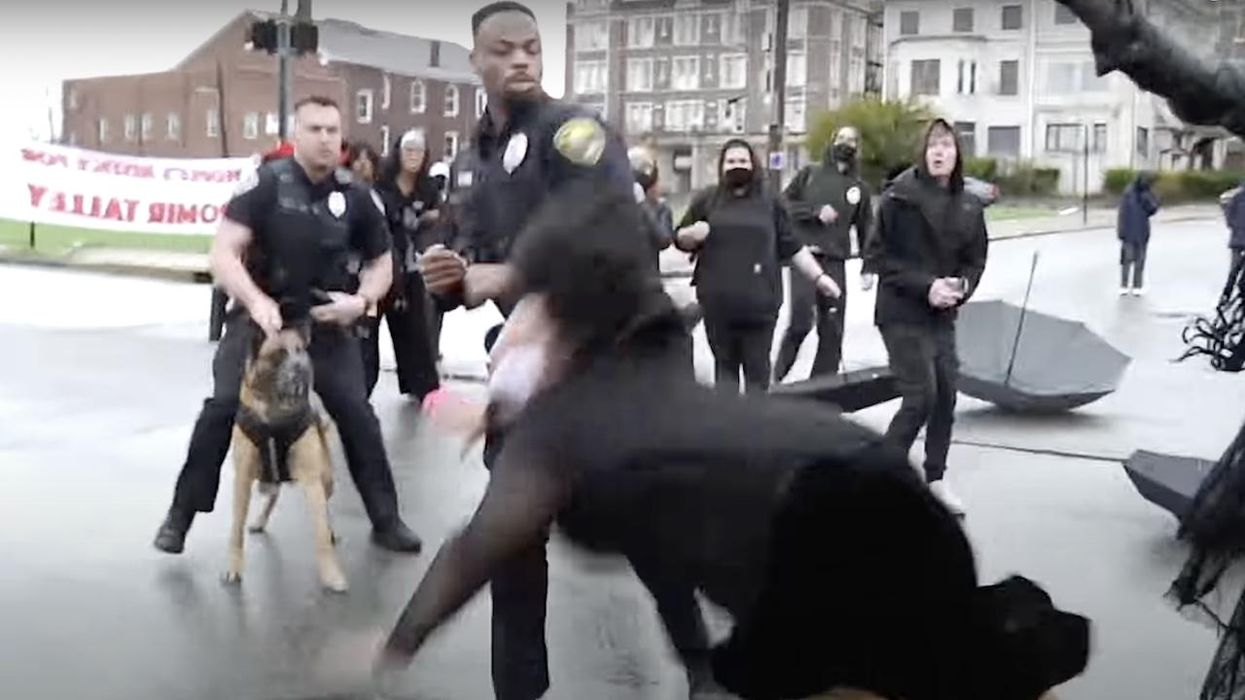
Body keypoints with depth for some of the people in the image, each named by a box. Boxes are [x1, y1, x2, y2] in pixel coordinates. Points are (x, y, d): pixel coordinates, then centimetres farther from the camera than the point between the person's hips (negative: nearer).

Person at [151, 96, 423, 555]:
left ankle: (386, 520, 11)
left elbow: (381, 262, 7)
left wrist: (361, 300, -12)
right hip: (260, 314, -2)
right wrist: (256, 301, -35)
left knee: (357, 413, -3)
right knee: (222, 408, -10)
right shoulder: (268, 182, -14)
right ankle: (181, 514, 7)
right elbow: (223, 253, -20)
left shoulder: (356, 195, -5)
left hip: (325, 321, 2)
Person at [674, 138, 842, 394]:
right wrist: (693, 234, -12)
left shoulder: (770, 203, 8)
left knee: (757, 367, 2)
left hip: (759, 302, 0)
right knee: (724, 364, 9)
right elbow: (681, 240, 11)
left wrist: (819, 276, 7)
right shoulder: (707, 200, 6)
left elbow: (792, 247, 11)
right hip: (718, 303, 1)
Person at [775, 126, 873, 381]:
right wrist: (815, 212, -11)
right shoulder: (810, 173, 7)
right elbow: (784, 204, 3)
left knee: (832, 327, 3)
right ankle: (778, 375, 5)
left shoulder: (859, 187, 13)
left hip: (835, 261, 3)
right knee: (801, 320, -15)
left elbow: (865, 228, 13)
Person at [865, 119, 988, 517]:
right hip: (902, 314, -6)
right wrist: (925, 285, -18)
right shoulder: (901, 197, -10)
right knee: (922, 396, -11)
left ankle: (935, 479, 25)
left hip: (942, 316, 6)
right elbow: (878, 254, -10)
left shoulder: (969, 206, 4)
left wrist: (960, 286, -11)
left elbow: (976, 261, 11)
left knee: (946, 397, 9)